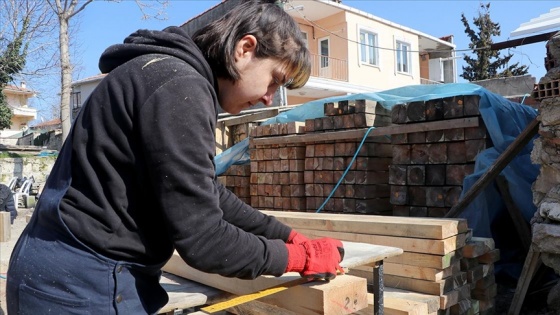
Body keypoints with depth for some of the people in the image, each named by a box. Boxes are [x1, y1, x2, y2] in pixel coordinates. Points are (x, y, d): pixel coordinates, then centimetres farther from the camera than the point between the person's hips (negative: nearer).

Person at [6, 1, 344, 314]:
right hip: (84, 284, -9)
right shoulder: (179, 86, -22)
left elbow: (210, 195, 12)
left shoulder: (178, 78, 10)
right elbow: (201, 240, -22)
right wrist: (300, 256, -9)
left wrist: (288, 235, 9)